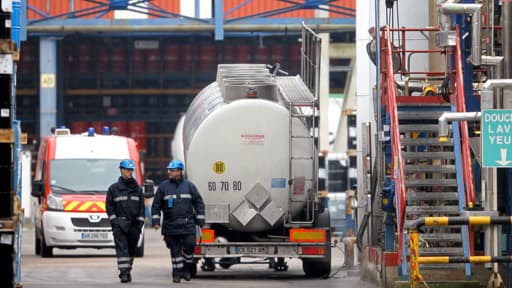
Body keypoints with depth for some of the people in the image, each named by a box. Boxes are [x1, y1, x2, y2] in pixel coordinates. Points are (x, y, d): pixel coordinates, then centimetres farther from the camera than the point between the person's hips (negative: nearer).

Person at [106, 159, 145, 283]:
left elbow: (142, 207, 14)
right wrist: (113, 220, -7)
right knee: (122, 248, -12)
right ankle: (124, 273, -19)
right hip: (119, 225, -3)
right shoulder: (114, 188, 6)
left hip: (134, 225, 3)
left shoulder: (138, 189, 14)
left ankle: (128, 271, 20)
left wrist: (140, 222, 3)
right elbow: (109, 206, 4)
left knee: (131, 249, 7)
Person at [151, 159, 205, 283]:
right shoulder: (163, 186, 6)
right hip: (171, 225, 0)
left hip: (187, 224, 0)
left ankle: (186, 269, 13)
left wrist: (200, 220, 4)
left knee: (189, 246, -8)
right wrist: (155, 221, -1)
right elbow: (156, 205, 8)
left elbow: (199, 203, 10)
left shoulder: (189, 186, 7)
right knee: (175, 250, 2)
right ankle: (177, 274, 7)